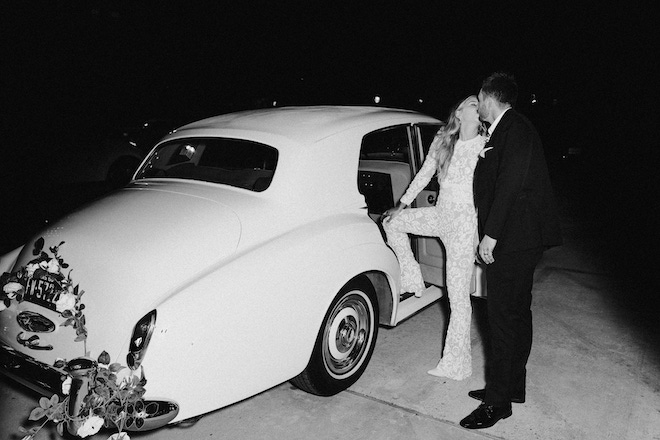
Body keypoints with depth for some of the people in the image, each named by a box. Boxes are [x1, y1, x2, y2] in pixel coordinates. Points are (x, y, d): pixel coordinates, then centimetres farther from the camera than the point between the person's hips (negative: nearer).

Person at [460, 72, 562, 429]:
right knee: (517, 313, 16)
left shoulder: (515, 129, -13)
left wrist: (491, 234, -22)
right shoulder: (506, 130, 17)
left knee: (504, 319, -5)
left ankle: (498, 402, 5)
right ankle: (512, 386, 30)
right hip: (518, 240, 10)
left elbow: (510, 184, -22)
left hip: (512, 242, -10)